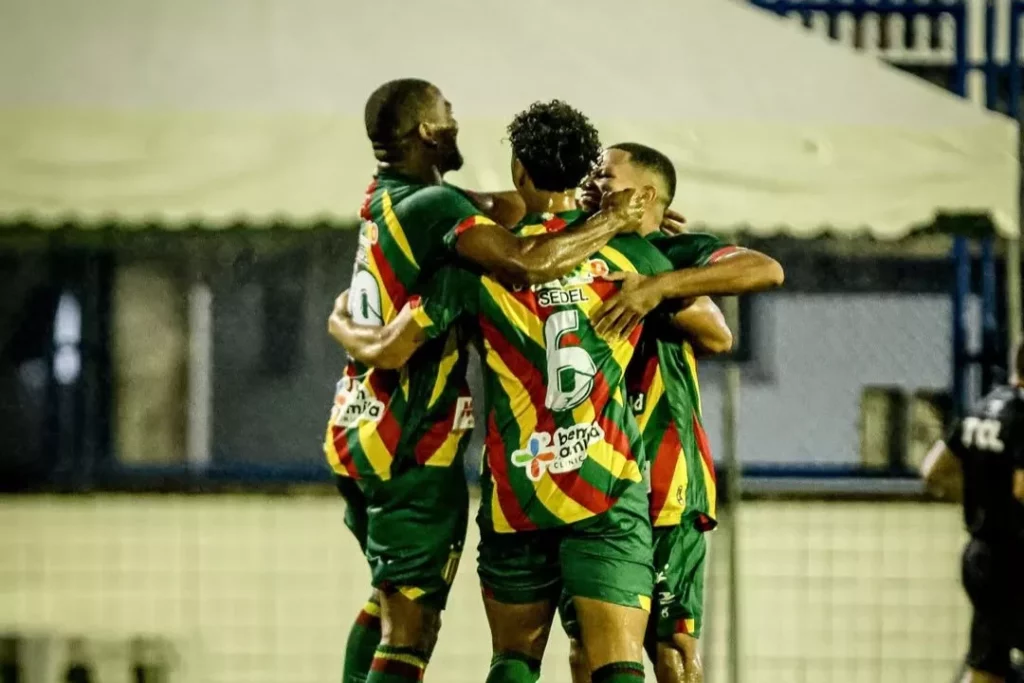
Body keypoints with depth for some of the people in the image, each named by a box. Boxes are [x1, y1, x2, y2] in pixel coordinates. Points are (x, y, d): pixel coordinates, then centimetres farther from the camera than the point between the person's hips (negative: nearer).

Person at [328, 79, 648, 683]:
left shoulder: (384, 198, 9)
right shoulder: (434, 206, -18)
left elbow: (489, 210, 14)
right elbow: (527, 261, -32)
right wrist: (610, 223, -17)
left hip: (357, 430, 9)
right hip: (413, 449, -9)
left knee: (388, 599, 24)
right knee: (411, 626, -9)